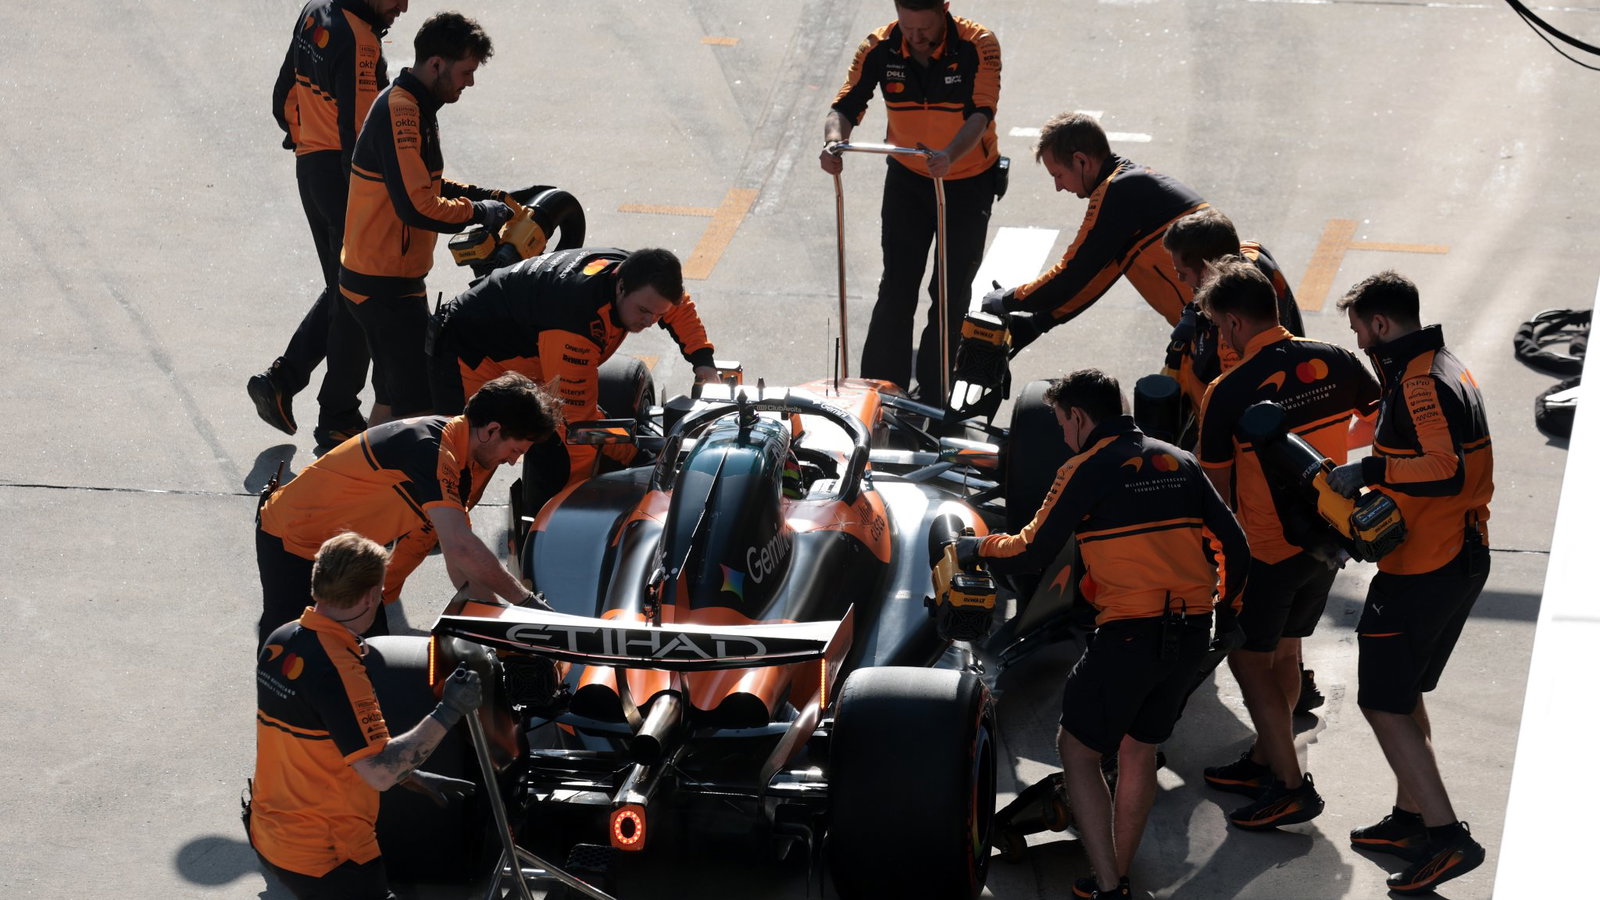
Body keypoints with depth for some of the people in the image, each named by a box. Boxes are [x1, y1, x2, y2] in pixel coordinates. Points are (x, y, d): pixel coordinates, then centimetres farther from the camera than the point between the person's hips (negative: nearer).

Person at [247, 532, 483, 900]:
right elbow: (379, 772, -27)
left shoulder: (280, 642, 4)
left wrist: (415, 778, 14)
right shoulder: (336, 669, -25)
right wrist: (447, 713, -20)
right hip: (326, 860, -9)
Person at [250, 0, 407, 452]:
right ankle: (338, 419, 8)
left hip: (309, 165, 9)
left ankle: (280, 380, 15)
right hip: (344, 173, -9)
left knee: (340, 291, 21)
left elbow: (284, 98, 16)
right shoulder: (357, 40, -21)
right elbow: (356, 129, -24)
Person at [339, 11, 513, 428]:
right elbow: (417, 207, -29)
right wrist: (478, 212, -15)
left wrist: (485, 195, 10)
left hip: (389, 278, 11)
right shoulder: (400, 111, -21)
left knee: (393, 399, 17)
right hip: (385, 284, -11)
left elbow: (425, 184, 24)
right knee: (417, 404, -11)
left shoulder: (410, 106, 12)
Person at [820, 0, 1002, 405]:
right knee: (896, 289, -1)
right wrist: (834, 140, -43)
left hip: (969, 180, -2)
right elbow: (846, 106, -20)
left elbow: (980, 115, -33)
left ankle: (932, 400, 15)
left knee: (951, 294, 4)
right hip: (907, 178, 2)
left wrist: (949, 156, -53)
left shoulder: (978, 46, -24)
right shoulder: (879, 48, -17)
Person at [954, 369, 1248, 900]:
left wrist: (976, 548, 15)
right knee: (1138, 749, 21)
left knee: (1077, 748, 8)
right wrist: (1226, 611, 25)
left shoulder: (1088, 470, -5)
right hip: (1192, 635, 6)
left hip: (1129, 634, -6)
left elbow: (1031, 554, -3)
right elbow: (1233, 545, 10)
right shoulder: (1179, 463, 11)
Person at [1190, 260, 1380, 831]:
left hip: (1267, 548, -6)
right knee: (1283, 654, 21)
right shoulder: (1335, 362, -5)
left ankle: (1292, 788, 5)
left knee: (1249, 659, 6)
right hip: (1328, 540, 6)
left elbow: (1217, 487, -9)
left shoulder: (1228, 393, -19)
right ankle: (1266, 761, 33)